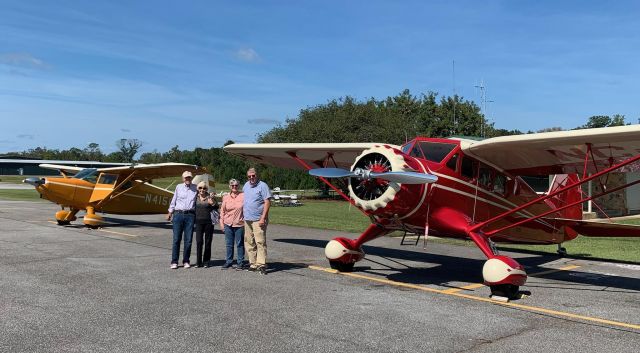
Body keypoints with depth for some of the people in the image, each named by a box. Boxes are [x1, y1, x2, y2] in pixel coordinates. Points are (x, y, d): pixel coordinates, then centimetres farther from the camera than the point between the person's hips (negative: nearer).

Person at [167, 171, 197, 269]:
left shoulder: (195, 188, 10)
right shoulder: (178, 187, 10)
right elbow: (174, 200, 15)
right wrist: (170, 212, 15)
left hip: (190, 215, 0)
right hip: (178, 214, 0)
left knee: (188, 240, 1)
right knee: (176, 239, -1)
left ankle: (186, 261, 10)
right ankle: (174, 262, 4)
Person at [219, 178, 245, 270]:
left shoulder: (243, 196, -2)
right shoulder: (226, 197, 8)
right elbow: (222, 211, 13)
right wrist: (221, 222, 8)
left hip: (239, 224, -3)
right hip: (228, 224, 3)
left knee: (240, 244, 3)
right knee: (229, 244, 10)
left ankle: (240, 262, 12)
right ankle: (229, 261, 21)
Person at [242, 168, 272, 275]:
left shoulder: (262, 186, -6)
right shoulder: (246, 185, 15)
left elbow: (267, 202, -12)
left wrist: (263, 218, -18)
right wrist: (242, 214, 24)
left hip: (258, 220, -7)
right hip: (247, 219, 7)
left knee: (260, 242, -11)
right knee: (249, 243, 9)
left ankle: (261, 264, -11)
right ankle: (253, 264, 16)